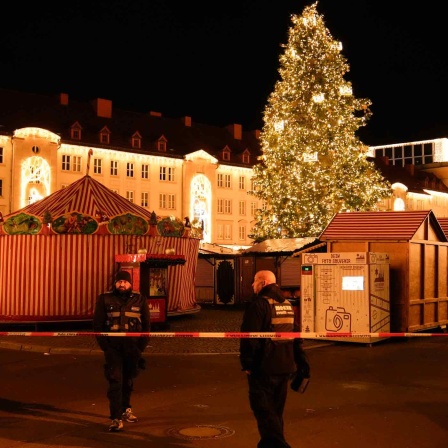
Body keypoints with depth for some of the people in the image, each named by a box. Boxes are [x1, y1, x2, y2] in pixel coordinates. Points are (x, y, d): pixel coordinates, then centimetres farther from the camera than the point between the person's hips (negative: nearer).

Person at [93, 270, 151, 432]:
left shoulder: (140, 300, 4)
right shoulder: (105, 299, 1)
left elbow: (146, 325, 7)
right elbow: (98, 324, 3)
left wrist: (141, 346, -1)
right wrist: (104, 345, -5)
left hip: (132, 347, 2)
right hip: (113, 347, -2)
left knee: (128, 381, 14)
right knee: (115, 381, -8)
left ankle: (126, 409, 34)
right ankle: (116, 418, -6)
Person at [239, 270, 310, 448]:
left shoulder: (259, 304, -14)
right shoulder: (287, 304, 13)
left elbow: (250, 337, -18)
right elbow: (296, 336, 16)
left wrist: (246, 363, -12)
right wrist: (301, 362, 19)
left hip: (264, 367, -8)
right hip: (285, 366, 8)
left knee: (263, 408, -3)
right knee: (276, 409, 17)